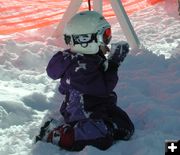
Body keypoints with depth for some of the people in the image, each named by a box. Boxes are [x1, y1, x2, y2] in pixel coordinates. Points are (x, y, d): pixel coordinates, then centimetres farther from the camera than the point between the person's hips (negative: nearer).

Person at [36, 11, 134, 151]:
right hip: (82, 115, -10)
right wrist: (114, 63, -22)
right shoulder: (79, 67, -27)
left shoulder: (91, 57, 4)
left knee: (126, 129, 2)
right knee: (103, 140, -25)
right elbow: (104, 88, -25)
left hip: (99, 107, 10)